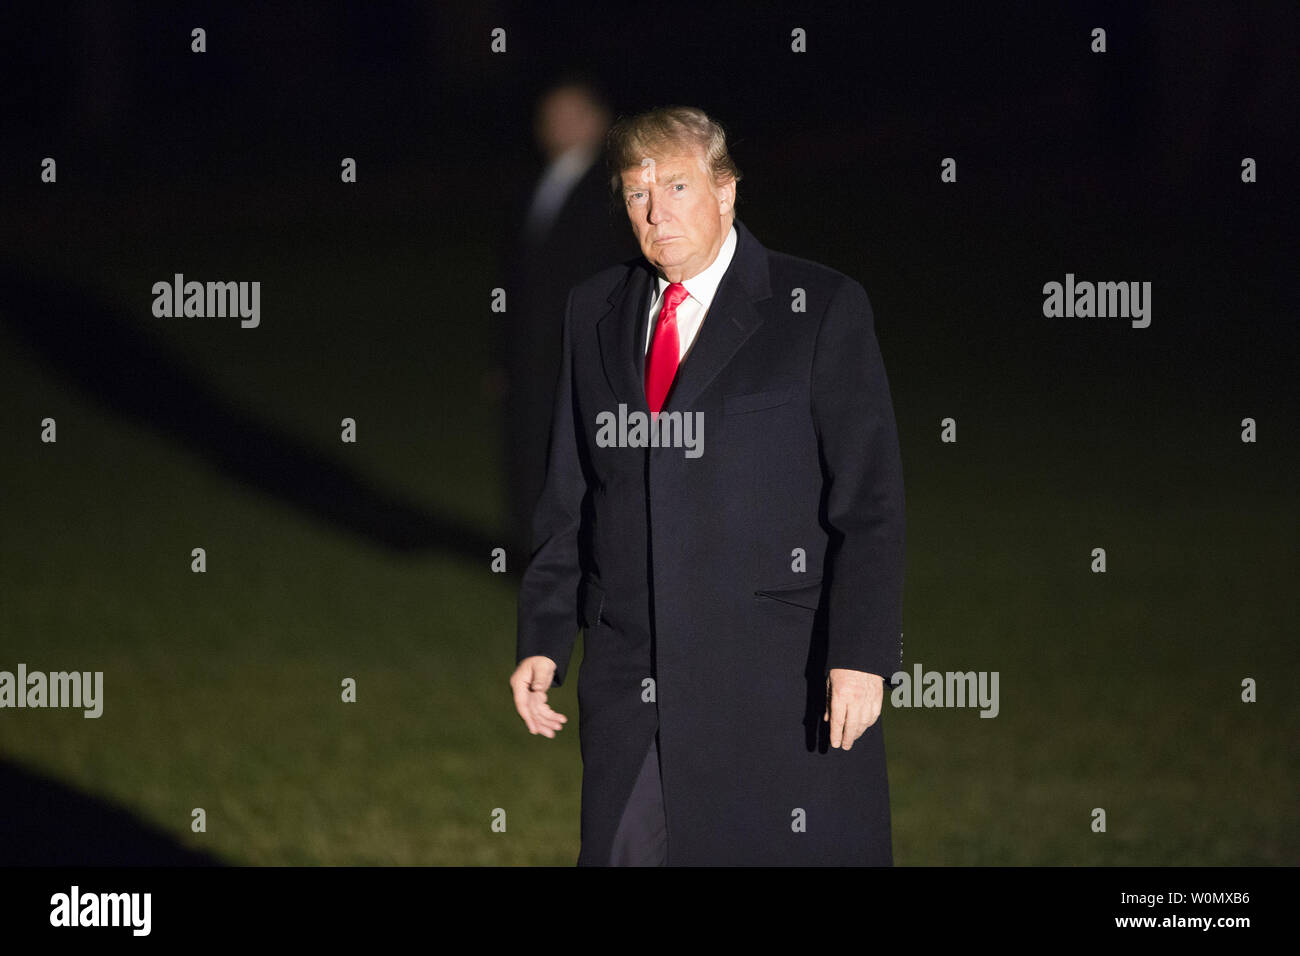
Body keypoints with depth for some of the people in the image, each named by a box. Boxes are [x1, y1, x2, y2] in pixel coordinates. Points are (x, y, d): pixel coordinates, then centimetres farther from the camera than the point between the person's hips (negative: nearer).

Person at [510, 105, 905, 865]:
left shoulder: (822, 308, -1)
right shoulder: (596, 311, 14)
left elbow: (871, 498, -5)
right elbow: (569, 495, 17)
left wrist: (862, 656, -13)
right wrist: (542, 640, 8)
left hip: (779, 682, -4)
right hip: (629, 681, 4)